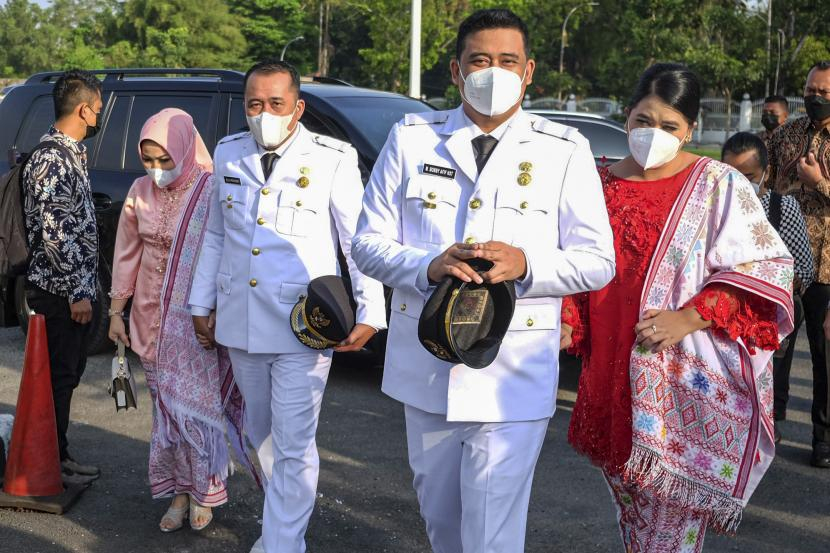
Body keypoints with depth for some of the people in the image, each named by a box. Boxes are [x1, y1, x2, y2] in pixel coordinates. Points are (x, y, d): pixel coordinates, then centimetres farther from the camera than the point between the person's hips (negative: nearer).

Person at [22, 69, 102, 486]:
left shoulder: (70, 154, 13)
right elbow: (54, 233, -23)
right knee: (59, 377, 0)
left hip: (70, 289, 10)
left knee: (69, 373, 16)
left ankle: (59, 455, 26)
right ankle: (52, 464, 11)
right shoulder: (53, 160, -18)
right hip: (60, 292, -10)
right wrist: (78, 291, -19)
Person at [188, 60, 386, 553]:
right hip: (240, 322, 6)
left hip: (302, 326, -5)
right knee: (262, 434, 19)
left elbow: (360, 241, -5)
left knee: (293, 446, -5)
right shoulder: (229, 155, 7)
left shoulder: (334, 160, -7)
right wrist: (202, 303, 16)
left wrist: (370, 313, -10)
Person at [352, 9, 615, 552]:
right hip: (425, 369, 3)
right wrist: (427, 266, -19)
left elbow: (598, 261, -1)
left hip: (514, 379, -3)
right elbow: (369, 243, 3)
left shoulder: (564, 150, -1)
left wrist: (526, 264, -21)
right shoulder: (411, 138, 3)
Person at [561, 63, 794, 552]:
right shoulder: (601, 185, 10)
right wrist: (567, 325, 1)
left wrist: (688, 318, -18)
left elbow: (766, 268, -7)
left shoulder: (717, 186, -3)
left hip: (688, 384, -4)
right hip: (612, 377, 4)